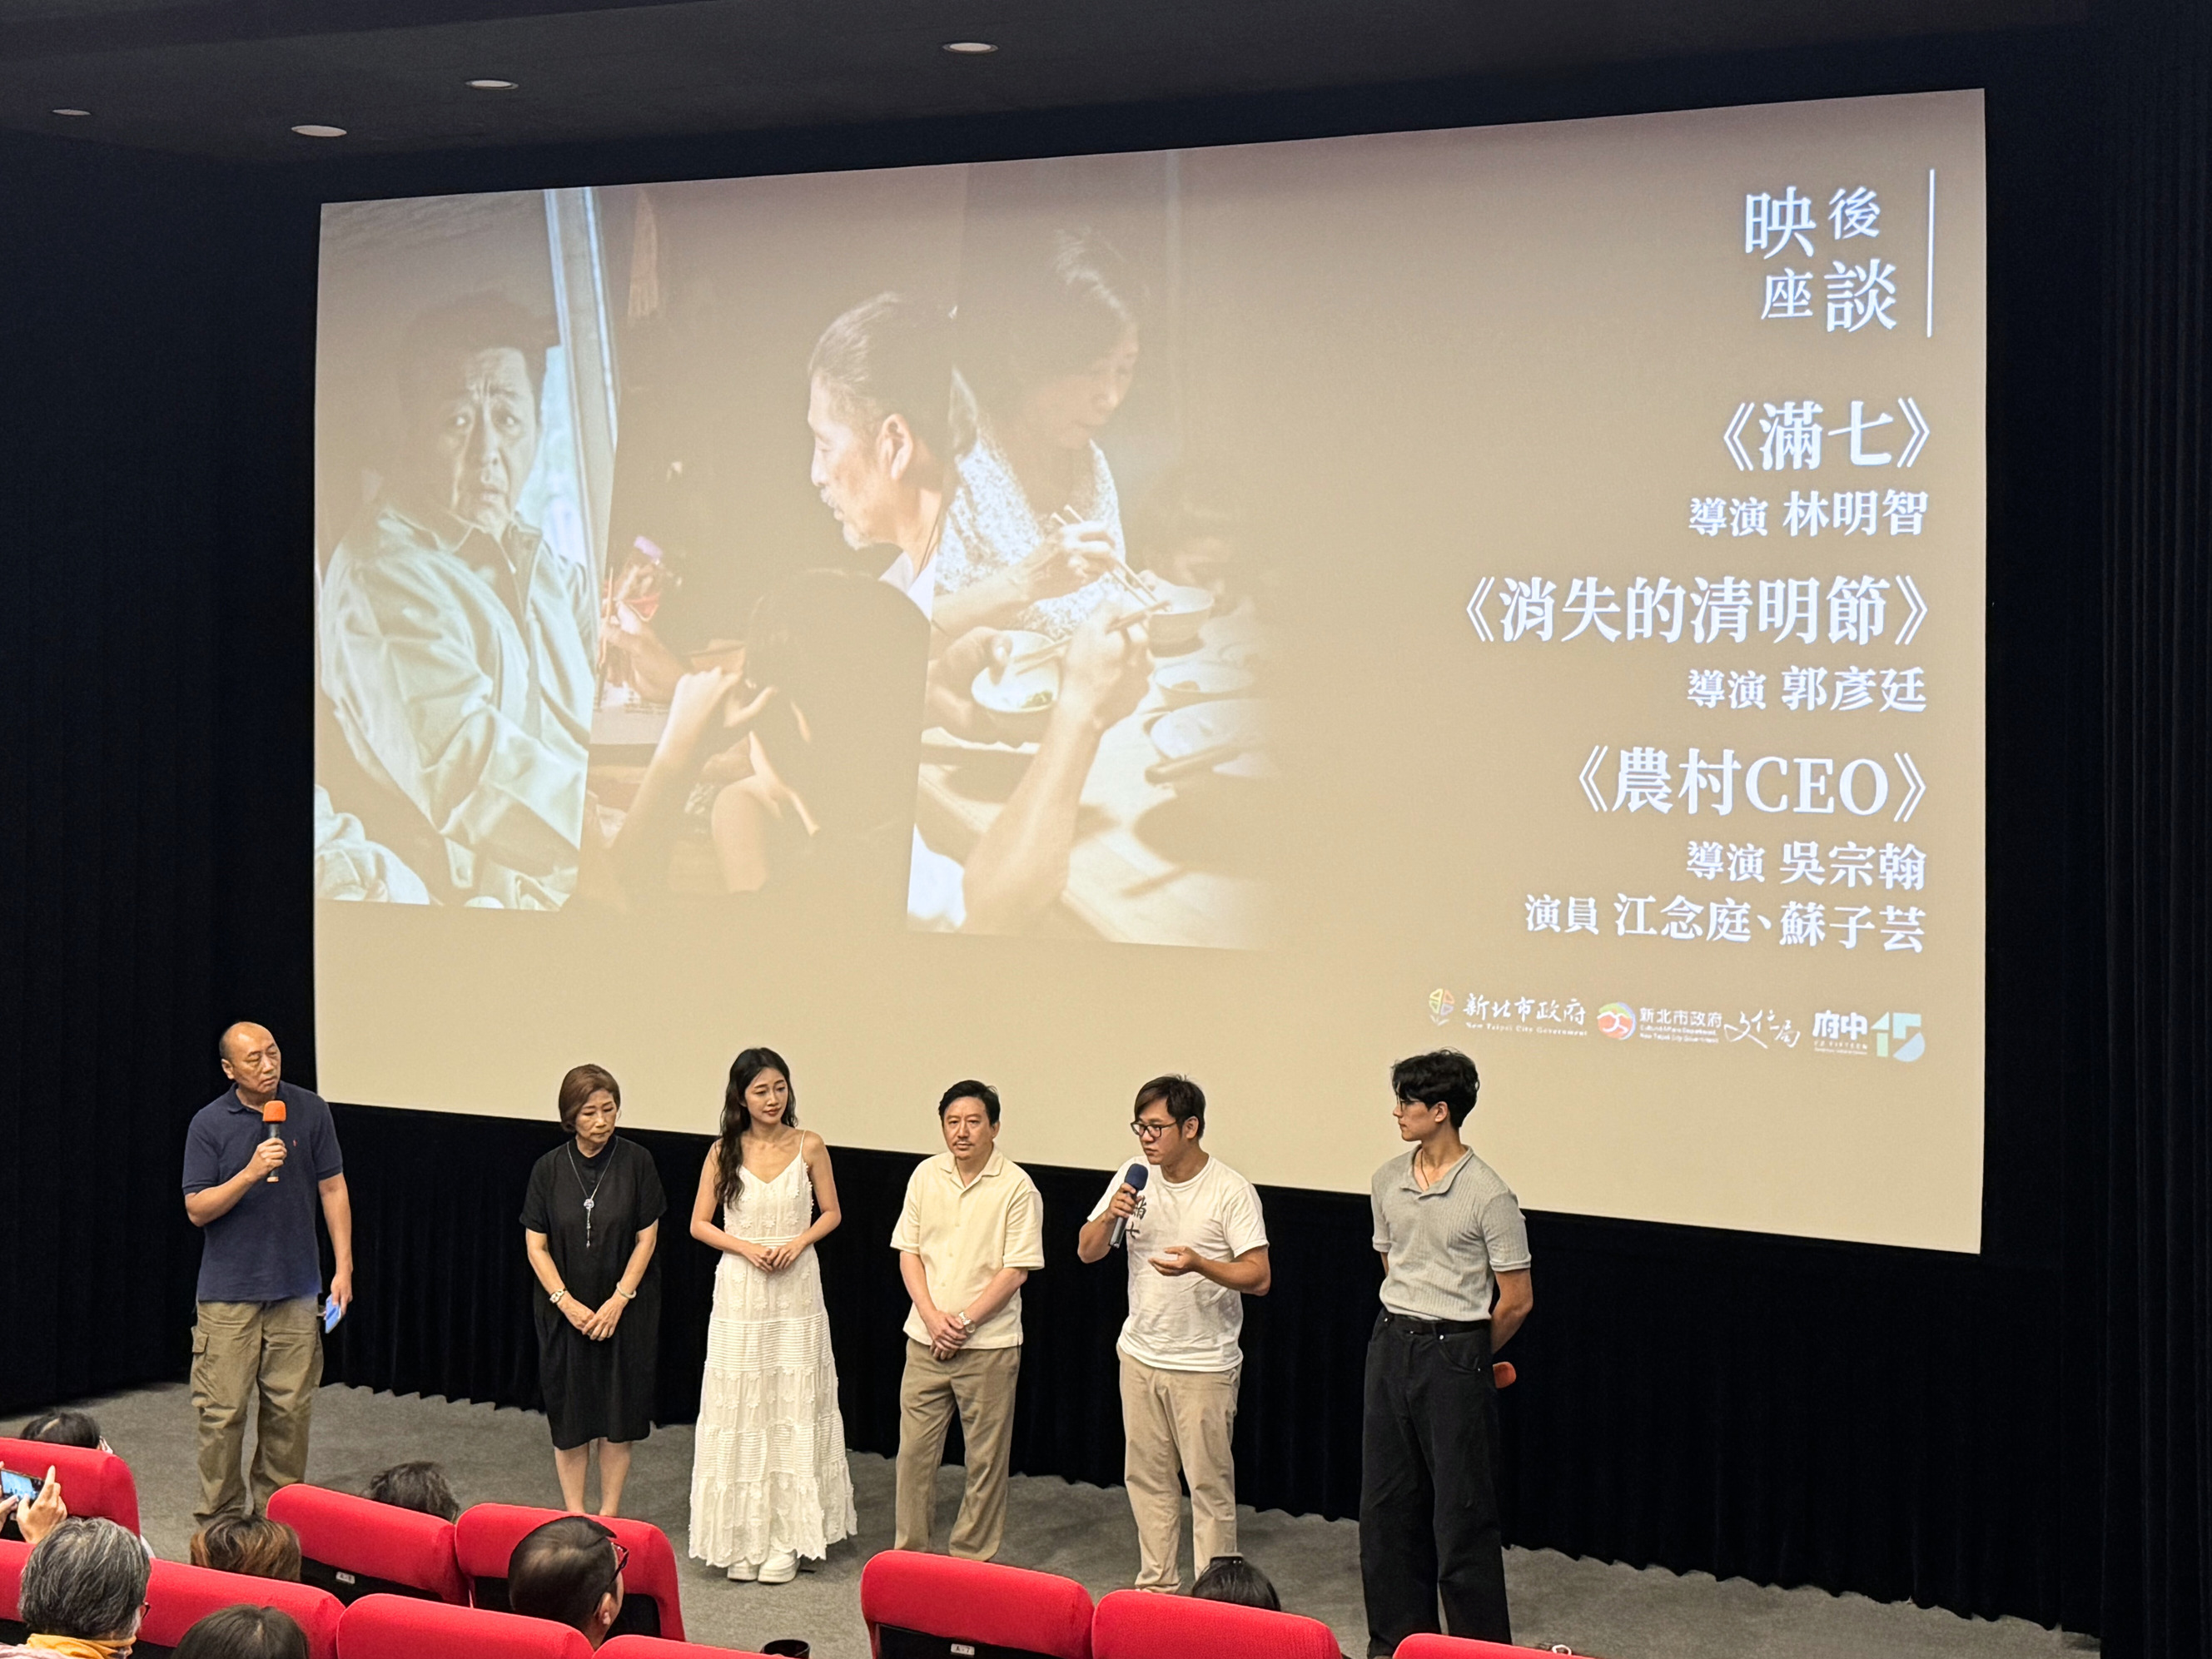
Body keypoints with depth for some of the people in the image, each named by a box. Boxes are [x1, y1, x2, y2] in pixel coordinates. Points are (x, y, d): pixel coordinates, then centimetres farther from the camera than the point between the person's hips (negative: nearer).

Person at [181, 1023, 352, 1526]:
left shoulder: (310, 1111, 1)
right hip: (228, 1291, -2)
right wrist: (251, 1172, -21)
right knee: (222, 1411, -2)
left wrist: (343, 1267, 0)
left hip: (296, 1288, 2)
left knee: (290, 1408, 6)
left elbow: (333, 1190, 6)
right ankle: (219, 1519, 9)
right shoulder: (209, 1123, -4)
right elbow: (197, 1209, -7)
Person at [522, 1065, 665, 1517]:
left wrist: (618, 1301, -10)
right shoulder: (549, 1169, -3)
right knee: (569, 1413, 5)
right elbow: (536, 1246, -1)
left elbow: (647, 1237, -3)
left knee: (618, 1412, 5)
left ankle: (610, 1514, 17)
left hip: (625, 1308, -1)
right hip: (564, 1308, 1)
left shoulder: (636, 1162, -5)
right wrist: (567, 1303, -11)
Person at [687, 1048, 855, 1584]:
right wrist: (747, 1248, -11)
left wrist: (799, 1241, -11)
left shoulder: (808, 1146, -1)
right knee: (740, 1409, 2)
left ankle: (789, 1537, 11)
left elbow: (831, 1213, 7)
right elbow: (699, 1223, 4)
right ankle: (743, 1537, 11)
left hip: (795, 1291, 0)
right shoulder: (724, 1152, -1)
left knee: (793, 1409, 3)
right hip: (739, 1293, 0)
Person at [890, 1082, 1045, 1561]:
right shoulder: (926, 1175, 4)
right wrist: (931, 1316, -8)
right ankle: (909, 1552, 20)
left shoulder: (1016, 1186, -9)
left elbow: (1016, 1269, -10)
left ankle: (973, 1558, 16)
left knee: (985, 1458, 4)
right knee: (914, 1449, 7)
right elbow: (908, 1251, 5)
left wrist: (964, 1321, -13)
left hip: (988, 1345, -3)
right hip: (925, 1340, 4)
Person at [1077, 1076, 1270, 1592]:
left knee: (1209, 1482, -1)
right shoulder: (1133, 1179, 3)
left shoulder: (1230, 1190, -12)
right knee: (1146, 1476, 13)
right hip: (1140, 1355, 5)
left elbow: (1259, 1277, -16)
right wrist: (1110, 1216, -16)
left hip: (1205, 1365, -5)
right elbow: (1087, 1252, 4)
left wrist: (1198, 1264, -32)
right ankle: (1156, 1585, 26)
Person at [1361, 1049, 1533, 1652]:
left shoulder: (1488, 1196, -14)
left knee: (1462, 1511, -1)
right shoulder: (1389, 1180, 5)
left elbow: (1516, 1300, -8)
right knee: (1386, 1502, 11)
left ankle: (1482, 1647, 9)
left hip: (1456, 1355, -6)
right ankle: (1395, 1640, 23)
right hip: (1392, 1347, 6)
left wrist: (1465, 1354, 4)